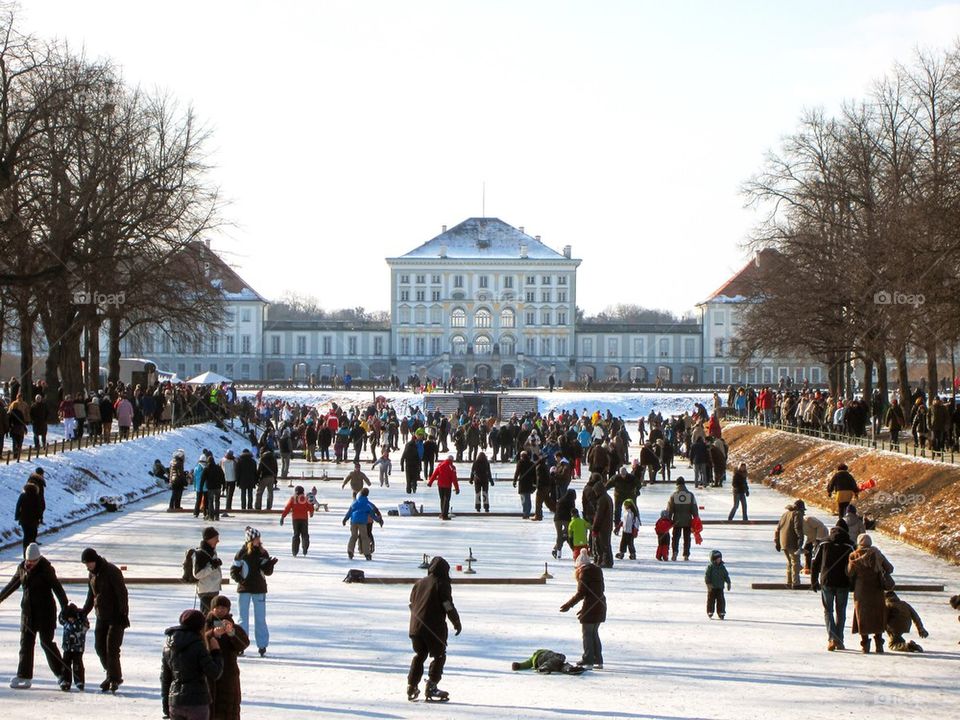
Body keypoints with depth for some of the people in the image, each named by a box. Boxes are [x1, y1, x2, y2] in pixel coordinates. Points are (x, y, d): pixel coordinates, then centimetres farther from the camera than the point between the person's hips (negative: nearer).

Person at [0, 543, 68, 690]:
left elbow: (57, 587, -14)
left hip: (45, 610, -6)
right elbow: (12, 585, 18)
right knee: (26, 643, 6)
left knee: (47, 642, -8)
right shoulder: (22, 568, 6)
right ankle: (24, 676, 11)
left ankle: (61, 674, 0)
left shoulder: (46, 569, -11)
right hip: (28, 611, 6)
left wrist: (65, 607, -20)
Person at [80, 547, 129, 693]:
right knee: (99, 646, 5)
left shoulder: (112, 572, -16)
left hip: (116, 616, -8)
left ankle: (114, 678, -1)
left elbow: (122, 593, -18)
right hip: (101, 616, 8)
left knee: (112, 648, -11)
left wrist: (123, 614, -21)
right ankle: (112, 675, 18)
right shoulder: (93, 574, 8)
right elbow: (91, 595, 21)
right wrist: (84, 612, 18)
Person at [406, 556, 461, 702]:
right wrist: (457, 623, 3)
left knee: (419, 655, 19)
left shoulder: (419, 583, 14)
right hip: (434, 627, -6)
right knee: (439, 656, 5)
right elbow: (448, 606, -9)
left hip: (416, 626, 6)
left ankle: (412, 686, 15)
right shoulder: (442, 583, -6)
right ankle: (431, 687, -2)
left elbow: (412, 604, 21)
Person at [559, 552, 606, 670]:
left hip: (590, 607, -8)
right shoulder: (598, 570, 14)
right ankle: (598, 661, 17)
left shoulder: (584, 572, -10)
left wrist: (568, 605, -8)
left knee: (587, 633, 1)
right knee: (594, 633, 17)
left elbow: (580, 593, -15)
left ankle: (588, 662, -1)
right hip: (601, 605, 8)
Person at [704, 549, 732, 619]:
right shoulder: (710, 567, -7)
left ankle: (721, 613, 7)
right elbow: (706, 576, -10)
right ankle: (710, 612, 12)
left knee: (720, 600, 1)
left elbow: (726, 575, 15)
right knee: (711, 600, 2)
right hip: (712, 587, -4)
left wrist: (728, 583, 10)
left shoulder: (722, 567, 8)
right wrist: (708, 584, -18)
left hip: (720, 587, 4)